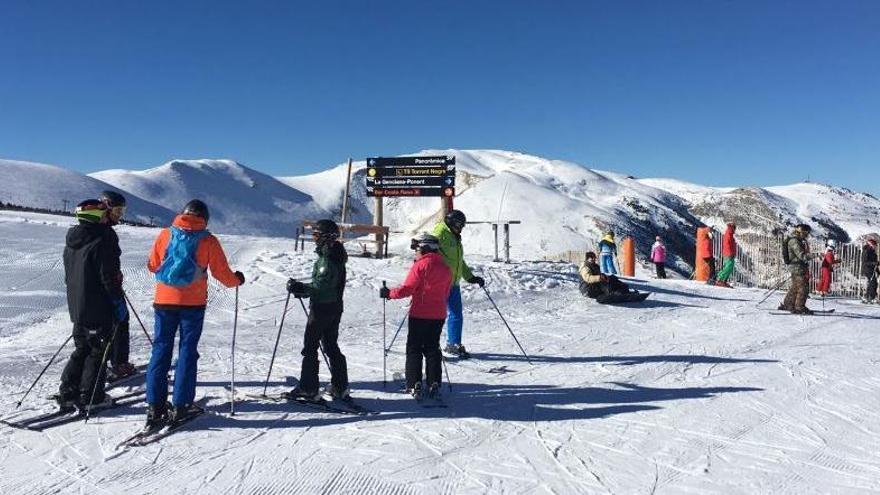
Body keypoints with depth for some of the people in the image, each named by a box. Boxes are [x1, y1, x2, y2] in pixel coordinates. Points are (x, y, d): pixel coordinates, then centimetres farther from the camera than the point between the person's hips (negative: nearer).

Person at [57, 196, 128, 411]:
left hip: (76, 307, 8)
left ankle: (67, 393, 19)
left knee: (82, 349, 19)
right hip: (99, 309, -8)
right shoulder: (102, 241, -19)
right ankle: (90, 397, 8)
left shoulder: (71, 241, 9)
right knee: (98, 351, 3)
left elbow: (68, 274, 17)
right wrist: (119, 304, -11)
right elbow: (110, 278, -19)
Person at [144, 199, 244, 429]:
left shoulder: (165, 234, 3)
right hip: (193, 303, -2)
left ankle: (155, 406, 8)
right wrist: (237, 280, 18)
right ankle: (180, 406, 5)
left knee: (161, 350, 8)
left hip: (164, 300, 2)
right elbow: (221, 272, -1)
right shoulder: (208, 241, -3)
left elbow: (153, 265, 9)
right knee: (187, 352, 5)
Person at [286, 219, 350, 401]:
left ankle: (308, 389, 4)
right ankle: (340, 388, 20)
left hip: (322, 308, -10)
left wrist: (299, 288, -21)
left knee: (310, 347, 0)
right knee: (331, 346, 16)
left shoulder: (327, 258, -19)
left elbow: (322, 286, -25)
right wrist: (302, 290, 14)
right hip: (335, 306, 10)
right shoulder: (336, 255, 12)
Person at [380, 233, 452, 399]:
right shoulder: (445, 268, 8)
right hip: (438, 315, 6)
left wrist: (389, 293, -3)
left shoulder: (420, 266, -11)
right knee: (432, 348, 14)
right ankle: (434, 384, 12)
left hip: (419, 315, -5)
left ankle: (414, 385, 2)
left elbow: (407, 289, -15)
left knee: (414, 348, 5)